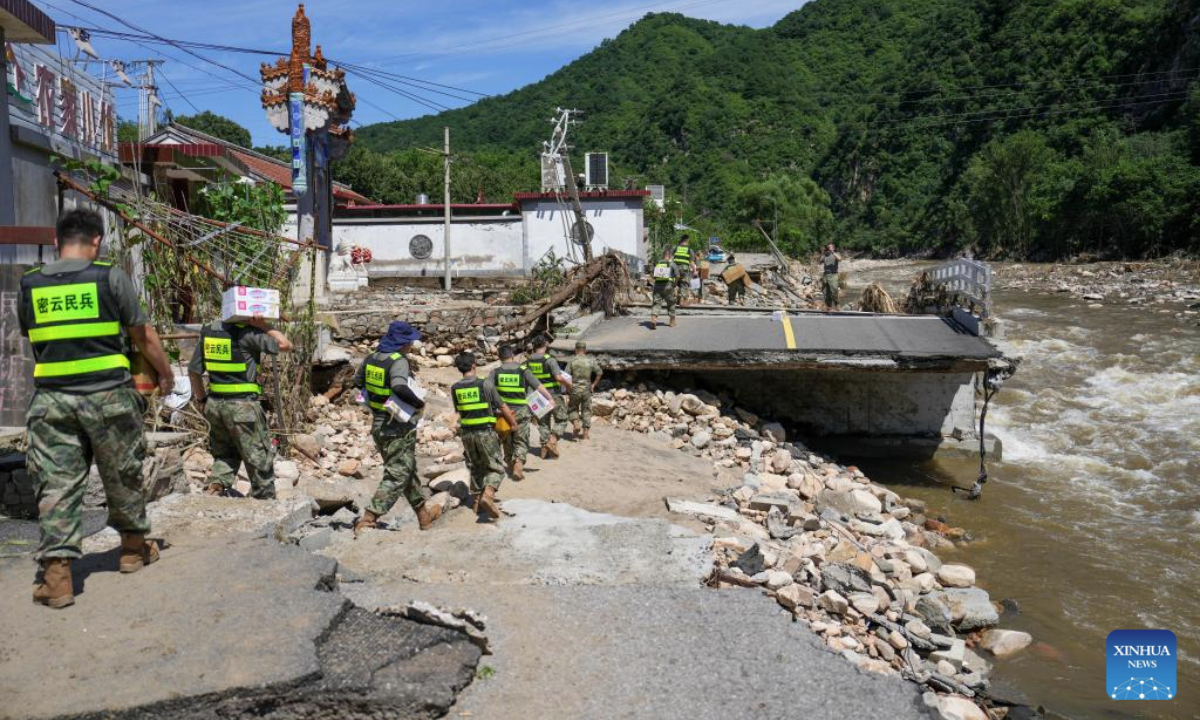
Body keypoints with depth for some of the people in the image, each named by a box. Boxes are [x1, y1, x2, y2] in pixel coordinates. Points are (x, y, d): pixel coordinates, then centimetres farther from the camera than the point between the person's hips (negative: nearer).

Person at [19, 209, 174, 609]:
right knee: (123, 476, 14)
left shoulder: (29, 286, 7)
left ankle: (57, 573, 0)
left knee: (57, 484, 4)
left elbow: (31, 341, 16)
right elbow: (143, 336, 3)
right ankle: (133, 548, 31)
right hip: (108, 395, -2)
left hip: (51, 399, 2)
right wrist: (166, 374, 16)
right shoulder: (111, 278, -3)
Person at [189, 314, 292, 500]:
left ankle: (215, 486, 3)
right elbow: (285, 345, -12)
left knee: (225, 455, 23)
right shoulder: (248, 333, -13)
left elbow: (194, 371, 10)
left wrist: (202, 400, 18)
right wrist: (264, 326, -7)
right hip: (242, 405, -6)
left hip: (215, 404, 6)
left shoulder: (208, 331, 6)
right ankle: (265, 499, 13)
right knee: (259, 458, 7)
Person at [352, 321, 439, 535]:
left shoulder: (371, 358, 5)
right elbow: (400, 387, -36)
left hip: (378, 424, 9)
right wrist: (419, 402, -21)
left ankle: (423, 514, 35)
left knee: (407, 469, 21)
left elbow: (358, 382, 17)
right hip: (398, 427, -9)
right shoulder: (399, 361, -20)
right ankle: (367, 522, -7)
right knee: (396, 476, -1)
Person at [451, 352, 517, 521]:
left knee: (475, 468, 19)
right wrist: (513, 423, 14)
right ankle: (488, 494, -19)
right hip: (485, 432, -4)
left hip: (467, 433, 5)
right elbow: (502, 407, -4)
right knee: (496, 468, 4)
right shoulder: (485, 384, -10)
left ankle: (477, 502, 23)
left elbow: (460, 410, 12)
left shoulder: (454, 388, 2)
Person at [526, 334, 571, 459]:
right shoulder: (549, 359, -15)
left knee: (543, 422, 14)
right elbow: (559, 377, -22)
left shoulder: (528, 361, 1)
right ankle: (552, 441, -8)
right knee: (561, 420, 10)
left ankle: (545, 449, 14)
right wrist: (569, 385, -6)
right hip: (554, 395, -5)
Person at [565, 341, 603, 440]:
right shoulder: (591, 360, -1)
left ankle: (576, 423, -7)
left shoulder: (572, 361, -5)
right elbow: (600, 373, 1)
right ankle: (586, 433, 10)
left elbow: (566, 375, -8)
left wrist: (568, 386, 5)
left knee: (573, 408, 17)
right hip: (586, 389, 1)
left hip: (574, 389, -1)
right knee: (586, 410, 10)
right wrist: (593, 385, 9)